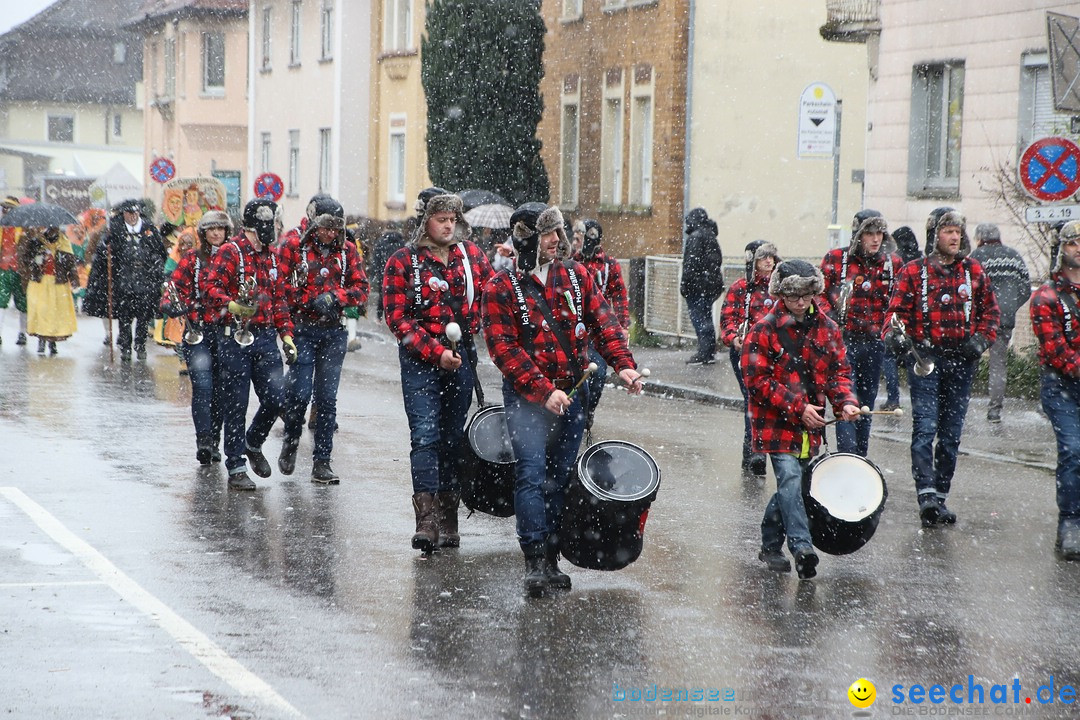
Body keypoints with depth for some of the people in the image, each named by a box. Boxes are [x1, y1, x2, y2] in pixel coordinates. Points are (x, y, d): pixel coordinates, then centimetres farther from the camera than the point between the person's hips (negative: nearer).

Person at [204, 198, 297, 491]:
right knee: (237, 404, 0)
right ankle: (236, 469, 7)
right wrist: (233, 306, -33)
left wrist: (287, 336, 14)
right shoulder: (230, 252, -6)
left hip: (265, 338, 6)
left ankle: (253, 444, 27)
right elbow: (212, 288, -15)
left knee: (275, 399, -1)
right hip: (237, 337, -6)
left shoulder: (270, 256, 17)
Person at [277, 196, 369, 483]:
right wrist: (312, 303, -17)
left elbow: (361, 288, 3)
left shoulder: (347, 250, 8)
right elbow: (282, 286, -8)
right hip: (303, 329, -2)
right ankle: (291, 442, 21)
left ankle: (322, 462, 7)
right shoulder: (293, 247, -1)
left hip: (334, 332, 2)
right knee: (300, 392, -8)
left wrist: (334, 297, -13)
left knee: (327, 397, 1)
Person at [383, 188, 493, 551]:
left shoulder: (470, 254, 8)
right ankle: (427, 520, -17)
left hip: (461, 357, 4)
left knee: (453, 438, 7)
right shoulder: (403, 261, -2)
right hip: (420, 359, -4)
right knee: (425, 435, -13)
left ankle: (448, 519, 14)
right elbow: (396, 318, -7)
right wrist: (436, 353, -14)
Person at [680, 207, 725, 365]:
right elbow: (718, 261, 18)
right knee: (706, 318, 14)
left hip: (698, 285, -8)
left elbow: (691, 263, -17)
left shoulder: (695, 237, -12)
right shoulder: (712, 236, 15)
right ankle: (709, 353, 17)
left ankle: (704, 354, -9)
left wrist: (684, 284, -14)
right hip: (713, 284, 8)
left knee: (699, 318, -6)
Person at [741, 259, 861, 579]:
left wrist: (846, 401, -9)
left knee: (791, 482, 11)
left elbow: (838, 370, 12)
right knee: (790, 478, -19)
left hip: (810, 425, 5)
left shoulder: (827, 329, 7)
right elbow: (757, 380, -11)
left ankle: (770, 546, 27)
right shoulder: (764, 331, -8)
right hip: (776, 423, -5)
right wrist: (798, 408, -16)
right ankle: (802, 547, -27)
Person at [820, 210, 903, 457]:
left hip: (874, 343, 4)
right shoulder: (835, 259, -2)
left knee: (866, 406, 11)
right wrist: (832, 319, -12)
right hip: (843, 341, -4)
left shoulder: (893, 264, 7)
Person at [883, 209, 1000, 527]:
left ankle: (941, 496, 15)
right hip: (925, 357, -3)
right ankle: (926, 494, -21)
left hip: (961, 360, 3)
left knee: (952, 432, 7)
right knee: (925, 426, -14)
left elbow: (990, 309, 17)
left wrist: (982, 338, 1)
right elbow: (897, 308, -2)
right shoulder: (913, 271, 1)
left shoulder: (973, 271, 10)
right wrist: (895, 334, -21)